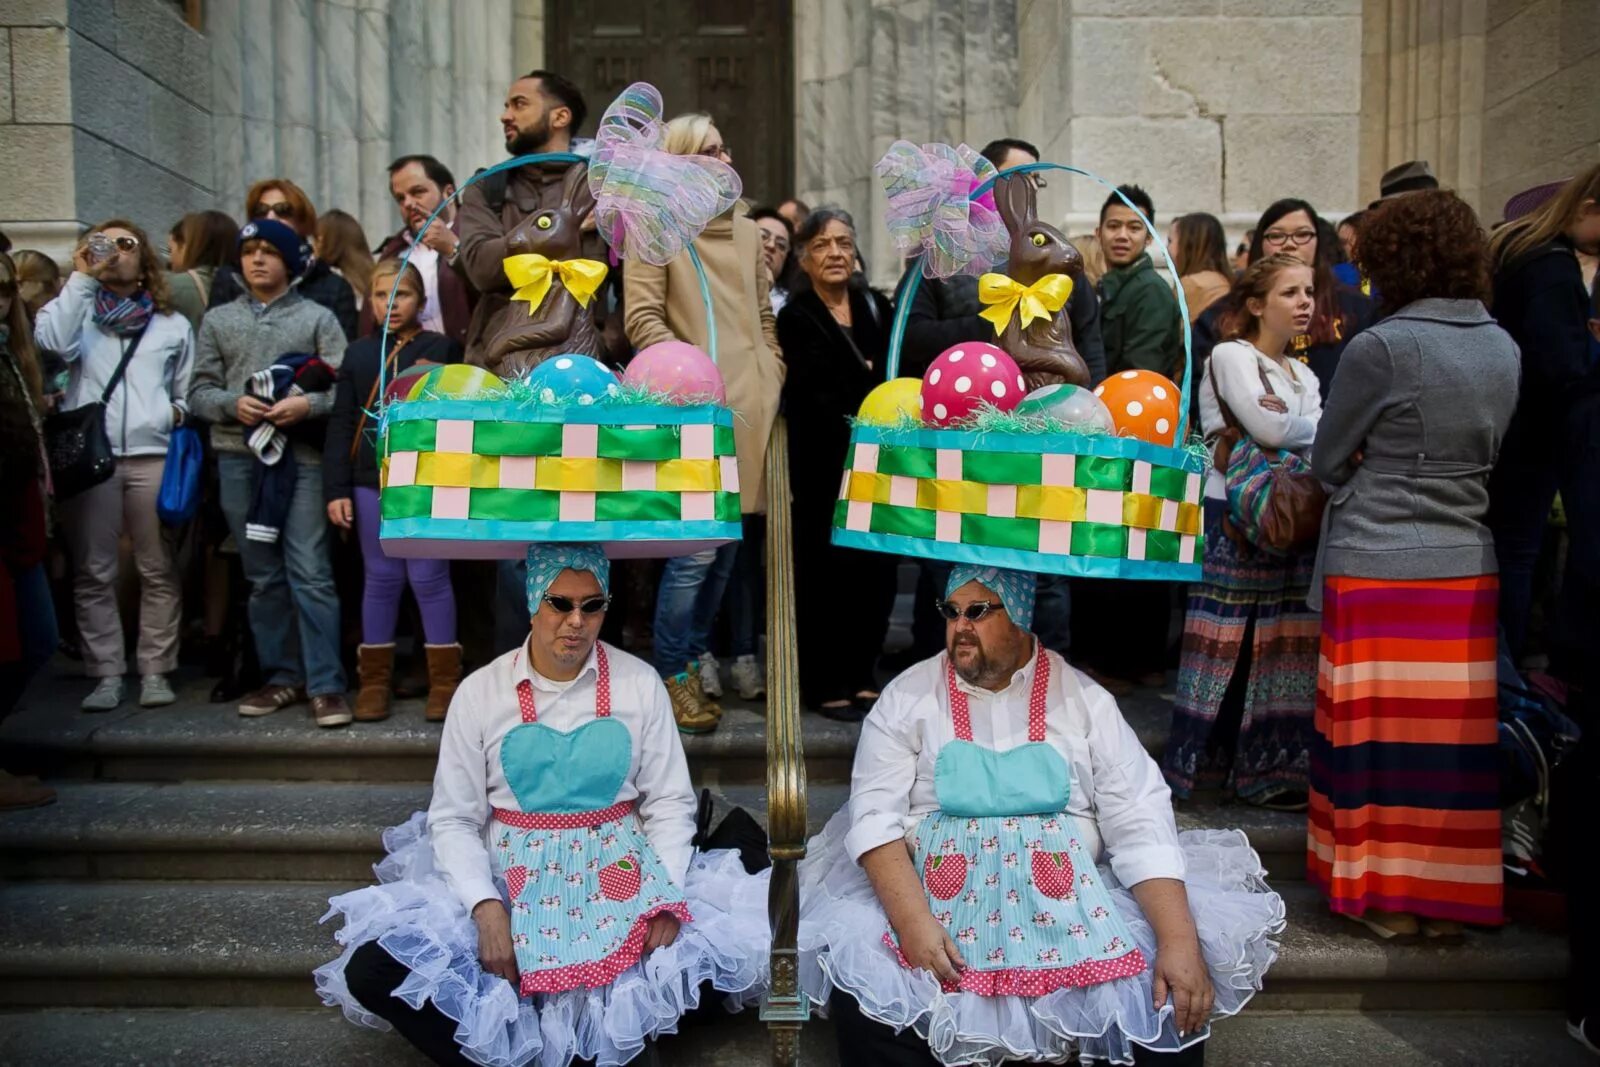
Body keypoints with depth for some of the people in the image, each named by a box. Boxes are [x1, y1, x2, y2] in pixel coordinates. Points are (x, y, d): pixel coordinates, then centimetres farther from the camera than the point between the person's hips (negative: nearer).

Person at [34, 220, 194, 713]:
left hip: (153, 456, 0)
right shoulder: (76, 308, 15)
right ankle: (106, 674, 8)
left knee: (158, 570, 0)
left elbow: (188, 392, 18)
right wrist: (81, 278, -3)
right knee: (93, 572, 2)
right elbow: (51, 343, -7)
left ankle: (155, 670, 8)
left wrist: (178, 413, -3)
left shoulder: (172, 324, 18)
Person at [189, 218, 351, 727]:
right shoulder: (217, 320, 15)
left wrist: (309, 403, -18)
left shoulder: (318, 317, 7)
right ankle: (282, 676, 18)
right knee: (263, 576, 9)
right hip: (239, 459, 3)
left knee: (310, 573, -8)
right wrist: (233, 403, -9)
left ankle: (326, 684, -4)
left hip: (302, 456, -3)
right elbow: (199, 391, 11)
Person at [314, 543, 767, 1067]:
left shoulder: (640, 684, -1)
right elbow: (453, 820, -1)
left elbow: (670, 803, 1)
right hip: (512, 879, 0)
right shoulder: (480, 691, -2)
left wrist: (667, 897, -14)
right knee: (371, 968, -20)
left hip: (617, 875, 1)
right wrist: (485, 906, -17)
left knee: (724, 942, -24)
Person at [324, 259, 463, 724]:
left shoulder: (441, 348, 2)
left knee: (429, 577, 0)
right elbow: (340, 423, 8)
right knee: (380, 578, 9)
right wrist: (336, 488, 2)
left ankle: (444, 680, 10)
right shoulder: (358, 352, 10)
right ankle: (375, 679, 18)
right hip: (371, 481, 3)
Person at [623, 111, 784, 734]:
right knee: (696, 545, -9)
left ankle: (695, 657, 24)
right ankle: (674, 675, 5)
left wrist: (773, 377, 12)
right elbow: (641, 317, -7)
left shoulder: (747, 232, 19)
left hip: (751, 406, 7)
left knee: (729, 544, 9)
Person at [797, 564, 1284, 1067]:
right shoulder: (907, 696, 0)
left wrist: (1179, 940, -17)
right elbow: (875, 814, -7)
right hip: (936, 893, 0)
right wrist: (912, 920, -23)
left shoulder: (1085, 699, 1)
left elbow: (1140, 822, -4)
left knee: (1172, 1001, -19)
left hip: (1069, 897, 1)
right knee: (861, 992, -27)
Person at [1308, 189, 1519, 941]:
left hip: (1376, 566, -5)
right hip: (1468, 568, 6)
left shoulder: (1381, 347, -13)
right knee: (1455, 732, 12)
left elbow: (1326, 462, -3)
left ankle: (1386, 897, 17)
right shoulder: (1504, 348, 6)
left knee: (1380, 731, 6)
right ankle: (1448, 899, 23)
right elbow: (1487, 455, 14)